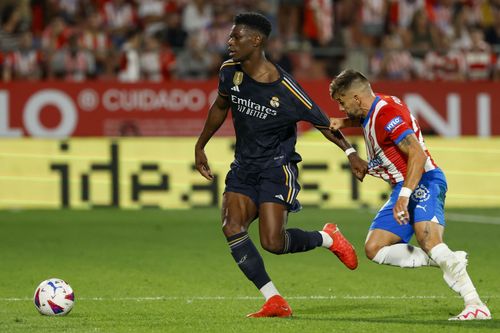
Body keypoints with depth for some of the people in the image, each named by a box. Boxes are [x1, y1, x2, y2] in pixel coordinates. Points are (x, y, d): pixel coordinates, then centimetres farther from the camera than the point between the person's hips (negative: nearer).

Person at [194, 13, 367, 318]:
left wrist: (351, 153, -13)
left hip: (277, 168, -6)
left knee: (273, 242, -15)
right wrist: (200, 147, 24)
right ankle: (274, 302, -9)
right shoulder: (230, 72, -3)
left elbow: (322, 122, -8)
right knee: (232, 228, -16)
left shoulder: (285, 90, -20)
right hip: (244, 165, 6)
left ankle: (327, 238, 17)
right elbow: (220, 107, 17)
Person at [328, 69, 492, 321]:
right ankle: (445, 261, -11)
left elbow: (417, 154, -24)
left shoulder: (387, 113, -15)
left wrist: (404, 195, -31)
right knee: (374, 249, 1)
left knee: (428, 241, -33)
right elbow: (363, 120, 42)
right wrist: (342, 123, 20)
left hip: (423, 182, -11)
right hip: (403, 188, 11)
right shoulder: (371, 112, 15)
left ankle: (475, 305, -37)